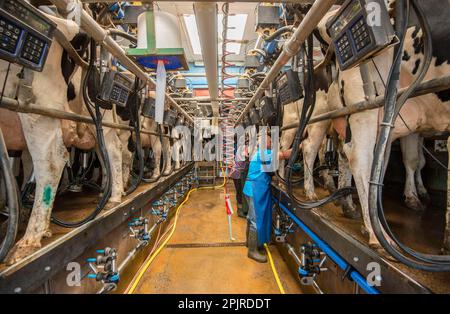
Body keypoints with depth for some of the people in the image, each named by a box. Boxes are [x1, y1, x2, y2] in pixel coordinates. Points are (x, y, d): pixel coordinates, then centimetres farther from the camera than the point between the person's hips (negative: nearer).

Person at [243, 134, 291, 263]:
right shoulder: (262, 153, -17)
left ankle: (250, 241, 37)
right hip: (256, 190, -11)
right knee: (256, 219, -2)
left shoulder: (259, 153, 15)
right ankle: (253, 250, 9)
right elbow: (284, 155, -23)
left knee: (252, 217, 21)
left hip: (254, 189, 11)